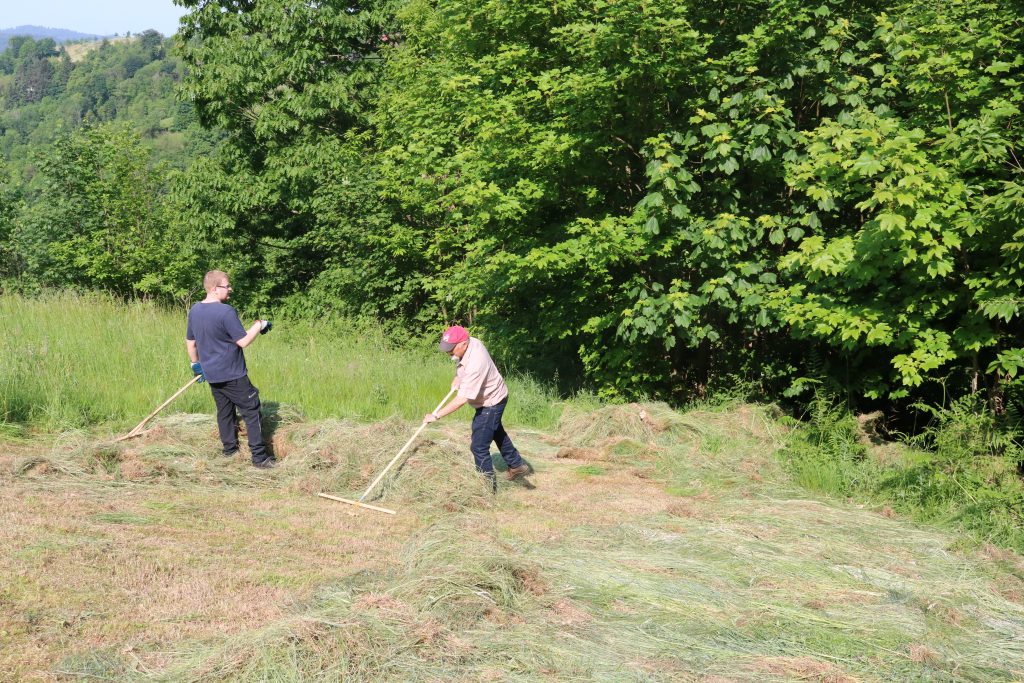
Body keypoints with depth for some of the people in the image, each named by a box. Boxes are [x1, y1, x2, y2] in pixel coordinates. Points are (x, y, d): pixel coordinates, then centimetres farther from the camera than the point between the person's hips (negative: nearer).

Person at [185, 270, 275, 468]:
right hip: (232, 374, -7)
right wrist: (259, 325, -6)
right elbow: (243, 341, -18)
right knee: (251, 411, -1)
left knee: (224, 410, 19)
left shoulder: (195, 311, 4)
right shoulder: (226, 311, -21)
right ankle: (259, 457, -3)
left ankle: (230, 449, 27)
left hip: (211, 374, 8)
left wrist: (196, 363, 26)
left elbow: (190, 341, 14)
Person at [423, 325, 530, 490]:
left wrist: (436, 415, -37)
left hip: (491, 403, -10)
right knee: (497, 432, 30)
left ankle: (489, 485, 11)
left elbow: (462, 399, -40)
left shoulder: (475, 365, -41)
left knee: (479, 447, -4)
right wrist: (458, 376, -1)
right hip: (494, 396, 10)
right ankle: (516, 465, 48)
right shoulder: (471, 341, -15)